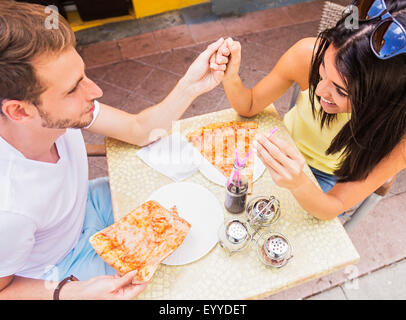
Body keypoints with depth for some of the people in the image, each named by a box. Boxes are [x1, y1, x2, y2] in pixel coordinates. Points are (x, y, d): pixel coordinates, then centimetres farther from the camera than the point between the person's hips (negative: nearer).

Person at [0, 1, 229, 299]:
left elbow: (140, 130, -15)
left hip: (85, 204, 5)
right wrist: (73, 292, -36)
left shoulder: (62, 107, -26)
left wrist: (191, 85, -28)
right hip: (60, 265, -4)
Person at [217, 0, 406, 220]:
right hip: (286, 150, 3)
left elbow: (335, 208, -29)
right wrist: (230, 76, -37)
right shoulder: (309, 54, -30)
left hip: (329, 182, -2)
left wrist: (298, 184, -52)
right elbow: (250, 106, -15)